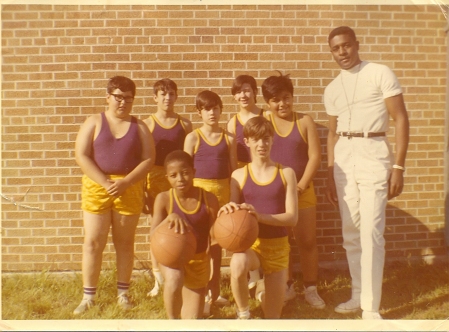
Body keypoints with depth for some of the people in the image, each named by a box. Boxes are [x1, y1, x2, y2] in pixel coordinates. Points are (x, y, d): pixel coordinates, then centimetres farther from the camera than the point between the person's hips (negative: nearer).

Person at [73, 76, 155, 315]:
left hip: (129, 188, 1)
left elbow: (148, 159, -1)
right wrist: (105, 183, -14)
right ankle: (88, 297, 10)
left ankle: (123, 293, 22)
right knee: (93, 242, -1)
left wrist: (125, 182, -14)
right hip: (97, 186, -1)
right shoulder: (94, 122, 3)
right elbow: (81, 155, -5)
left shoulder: (139, 127, 6)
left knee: (125, 243, 9)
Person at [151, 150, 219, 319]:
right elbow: (153, 235, -21)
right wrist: (170, 218, -36)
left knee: (192, 319, 10)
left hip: (199, 260, 2)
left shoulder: (209, 199, -14)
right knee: (174, 278, -38)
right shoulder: (163, 199, -15)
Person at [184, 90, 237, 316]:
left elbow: (234, 170, 6)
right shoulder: (193, 137, -1)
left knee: (217, 242, 12)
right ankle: (203, 295, 8)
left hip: (222, 190, 2)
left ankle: (214, 292, 25)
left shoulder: (229, 138, 5)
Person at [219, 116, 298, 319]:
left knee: (273, 316, 10)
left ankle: (264, 287, 46)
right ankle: (243, 315, -11)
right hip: (250, 242, -1)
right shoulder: (239, 175, -3)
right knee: (238, 263, -40)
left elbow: (292, 217, -11)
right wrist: (229, 211, -27)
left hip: (278, 245, 1)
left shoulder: (286, 173, -4)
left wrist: (259, 216, -27)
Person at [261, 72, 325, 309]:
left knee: (307, 241, 4)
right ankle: (287, 286, 25)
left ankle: (311, 289, 18)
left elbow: (315, 156, -4)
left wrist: (300, 186, -11)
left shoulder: (305, 121, 0)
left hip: (302, 189, 0)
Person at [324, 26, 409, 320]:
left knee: (371, 233, -8)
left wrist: (398, 166, -12)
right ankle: (358, 295, 22)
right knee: (351, 233, 9)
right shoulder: (332, 89, 14)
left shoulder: (381, 74, -1)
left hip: (373, 153, -5)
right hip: (343, 156, 5)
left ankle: (371, 306, 1)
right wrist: (330, 176, 14)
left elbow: (401, 119, -5)